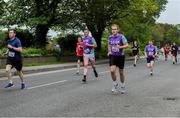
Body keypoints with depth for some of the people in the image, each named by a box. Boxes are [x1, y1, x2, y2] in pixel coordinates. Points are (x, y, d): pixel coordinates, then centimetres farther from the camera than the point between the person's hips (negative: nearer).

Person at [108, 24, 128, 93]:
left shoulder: (121, 37, -10)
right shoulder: (110, 37, 2)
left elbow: (127, 45, -10)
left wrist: (120, 47, -26)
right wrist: (109, 51, 7)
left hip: (120, 56, -2)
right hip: (112, 56, 2)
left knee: (121, 72, 8)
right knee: (112, 71, -17)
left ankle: (122, 86, 30)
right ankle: (115, 84, 7)